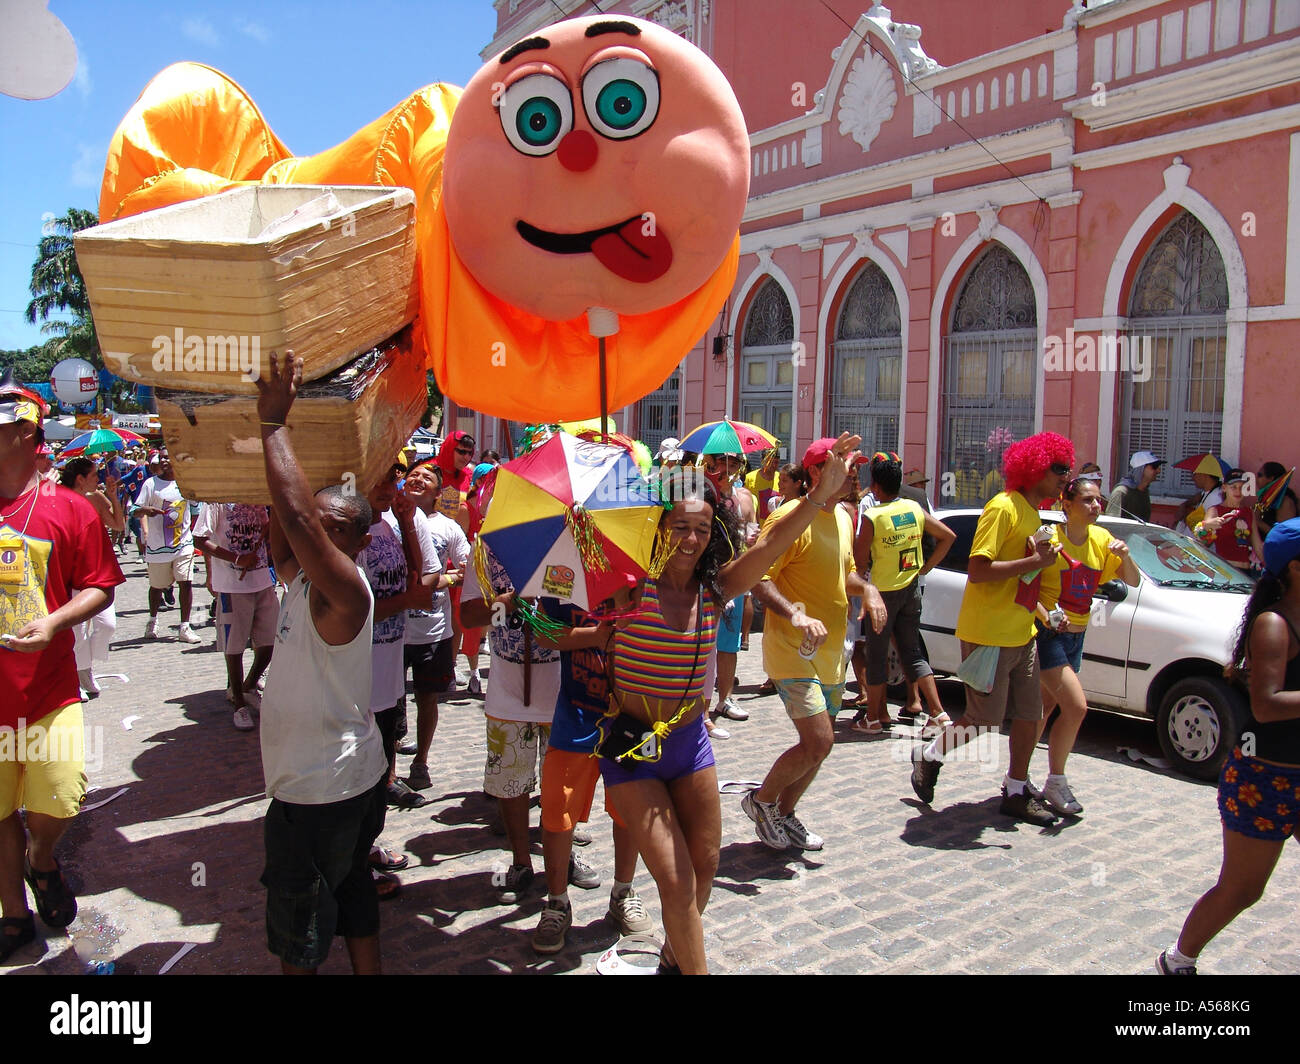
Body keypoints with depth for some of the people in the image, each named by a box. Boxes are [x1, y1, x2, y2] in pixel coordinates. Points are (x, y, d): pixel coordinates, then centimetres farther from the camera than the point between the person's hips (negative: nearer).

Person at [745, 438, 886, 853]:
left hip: (831, 651, 9)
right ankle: (761, 801, 11)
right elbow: (759, 578, -21)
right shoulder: (792, 518, -17)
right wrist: (795, 615, -35)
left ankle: (785, 813, 32)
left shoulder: (842, 517, 11)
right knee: (818, 742, -13)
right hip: (794, 650, -9)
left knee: (819, 744, 14)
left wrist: (866, 589, 4)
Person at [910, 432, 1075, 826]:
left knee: (1031, 714, 9)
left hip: (1021, 634, 9)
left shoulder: (1033, 513, 14)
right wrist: (1035, 562, -24)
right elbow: (977, 571, -24)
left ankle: (1016, 792, 23)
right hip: (988, 635, -9)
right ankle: (927, 756, 22)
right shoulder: (1003, 507, -15)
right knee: (984, 720, -2)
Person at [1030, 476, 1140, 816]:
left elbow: (1133, 581, 3)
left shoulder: (1101, 540, 5)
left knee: (1046, 706, 12)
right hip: (1046, 633, -7)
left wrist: (1124, 555, -16)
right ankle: (1055, 783, 1)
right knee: (1076, 706, -14)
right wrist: (1047, 616, -30)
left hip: (1076, 635, 7)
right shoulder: (1050, 538, -13)